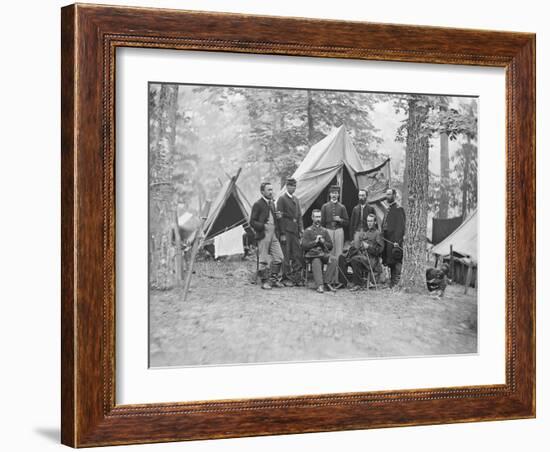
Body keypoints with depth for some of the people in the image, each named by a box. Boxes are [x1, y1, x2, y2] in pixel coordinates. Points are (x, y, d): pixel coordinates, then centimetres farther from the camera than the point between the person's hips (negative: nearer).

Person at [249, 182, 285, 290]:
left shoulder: (272, 203, 16)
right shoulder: (258, 204, -6)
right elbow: (252, 222, -7)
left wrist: (278, 217, 5)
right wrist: (263, 226, -21)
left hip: (274, 234, 7)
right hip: (263, 235, -7)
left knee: (278, 257, 4)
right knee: (263, 260, -1)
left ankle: (273, 279, 16)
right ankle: (264, 281, 8)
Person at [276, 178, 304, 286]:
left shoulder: (296, 199, 16)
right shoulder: (282, 199, -5)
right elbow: (280, 217, -9)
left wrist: (301, 229, 8)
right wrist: (282, 234, -14)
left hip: (295, 231, 7)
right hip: (286, 230, -7)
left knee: (297, 255, 5)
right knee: (286, 256, -2)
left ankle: (296, 278, 9)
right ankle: (286, 278, 4)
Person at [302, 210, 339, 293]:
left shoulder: (324, 231, 22)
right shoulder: (308, 231, 13)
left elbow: (330, 246, 19)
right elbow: (304, 246, 1)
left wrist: (323, 242, -1)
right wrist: (315, 241, -8)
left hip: (324, 253, 3)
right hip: (313, 254, -3)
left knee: (333, 259, -29)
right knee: (316, 263, -36)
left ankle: (328, 282, -26)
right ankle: (319, 285, -44)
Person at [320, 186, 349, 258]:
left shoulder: (342, 207, 8)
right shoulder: (325, 206, 7)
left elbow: (347, 222, 9)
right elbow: (322, 221, 7)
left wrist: (340, 220, -9)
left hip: (339, 230, 1)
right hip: (328, 230, 0)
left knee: (339, 251, -2)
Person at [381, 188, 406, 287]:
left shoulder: (399, 209, -7)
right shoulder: (388, 210, 20)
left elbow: (400, 227, -15)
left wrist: (397, 241, -21)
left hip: (394, 241, -9)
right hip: (387, 240, 9)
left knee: (396, 263, -9)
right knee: (389, 263, 10)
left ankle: (396, 284, -9)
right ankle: (391, 283, 14)